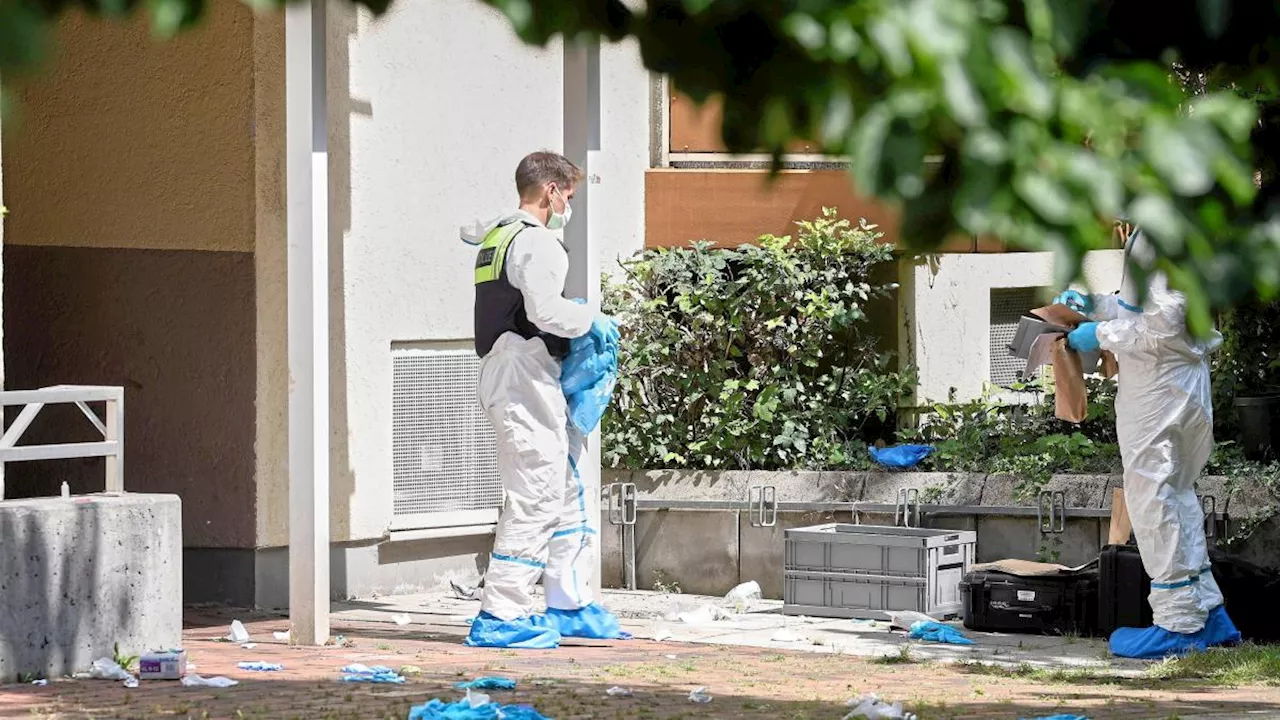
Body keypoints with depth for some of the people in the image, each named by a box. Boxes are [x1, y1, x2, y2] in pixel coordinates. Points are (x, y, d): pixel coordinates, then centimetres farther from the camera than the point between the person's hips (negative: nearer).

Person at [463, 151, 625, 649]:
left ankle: (570, 606, 21)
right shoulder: (536, 242, -13)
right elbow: (545, 309, -24)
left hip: (500, 373, 11)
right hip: (527, 379, -11)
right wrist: (591, 319, -8)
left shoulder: (494, 238, 17)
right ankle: (500, 617, -9)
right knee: (534, 499, -9)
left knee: (565, 494, 16)